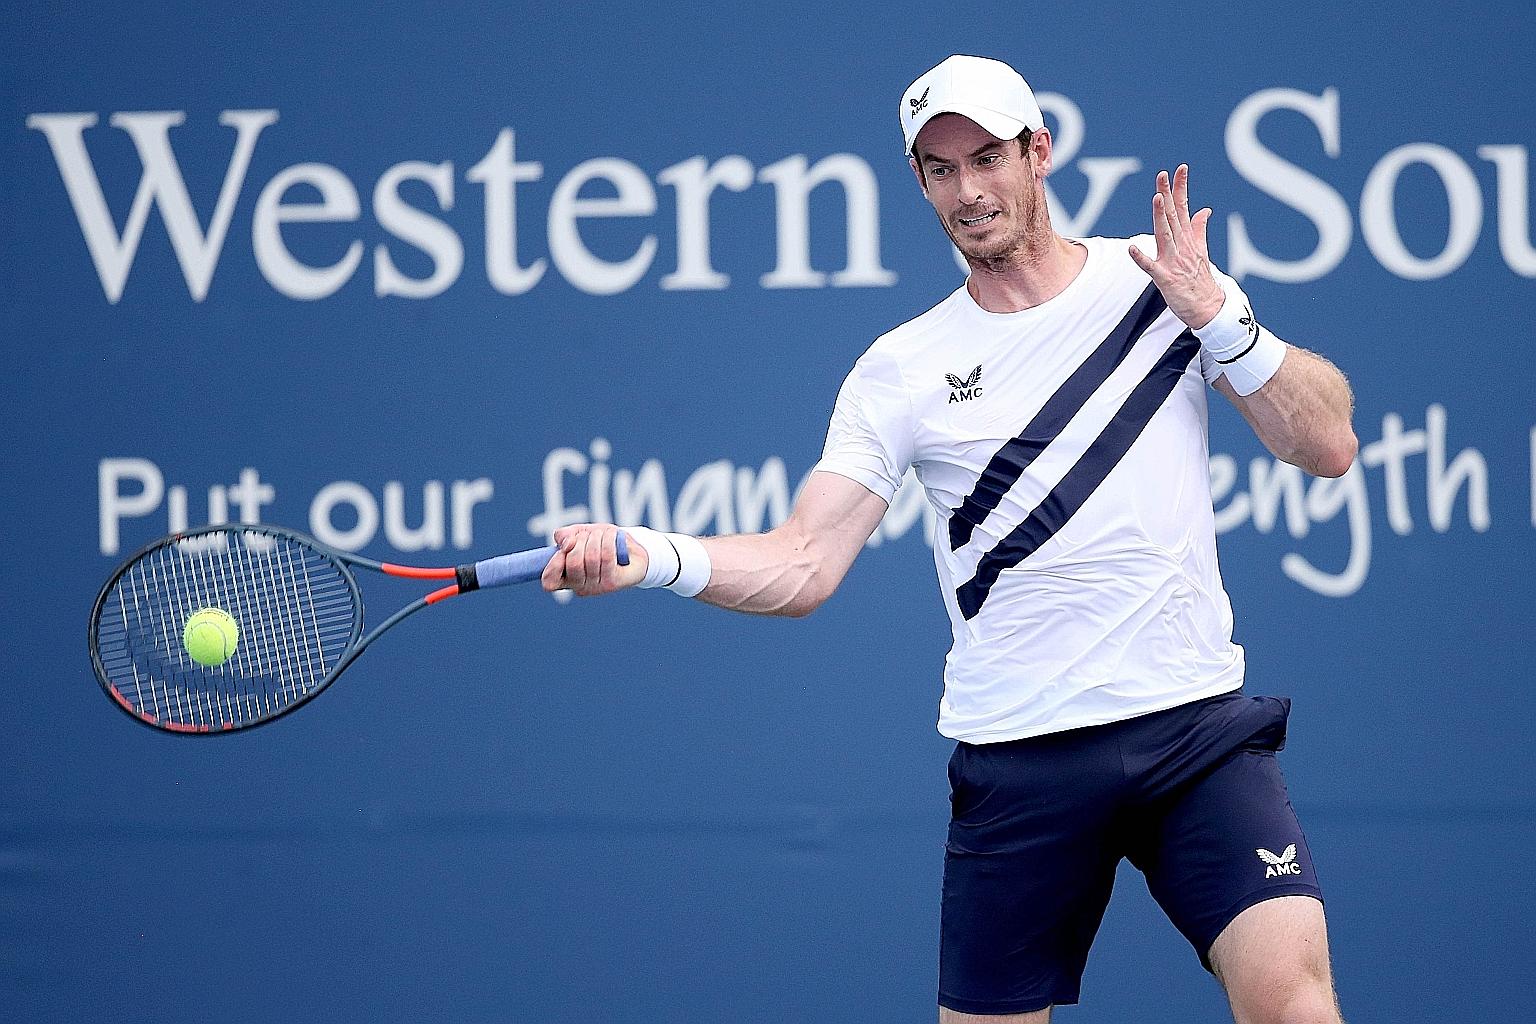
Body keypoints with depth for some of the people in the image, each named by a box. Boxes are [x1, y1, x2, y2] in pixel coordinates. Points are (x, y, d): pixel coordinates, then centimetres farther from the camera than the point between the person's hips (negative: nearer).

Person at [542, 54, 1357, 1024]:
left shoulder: (1159, 282, 5)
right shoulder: (901, 371, 5)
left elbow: (1328, 445, 2)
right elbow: (803, 565, -1)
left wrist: (1218, 316, -10)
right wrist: (647, 556, -18)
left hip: (1199, 725, -1)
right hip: (1019, 755, 1)